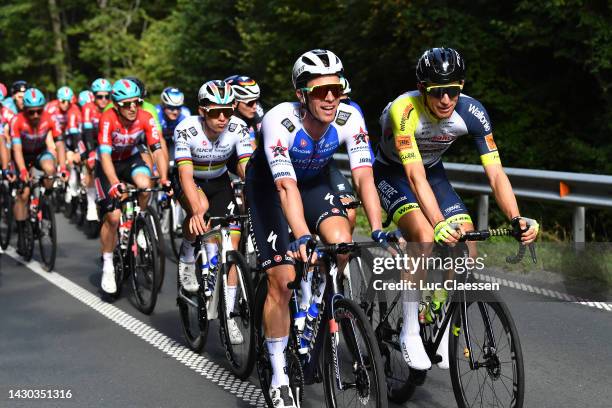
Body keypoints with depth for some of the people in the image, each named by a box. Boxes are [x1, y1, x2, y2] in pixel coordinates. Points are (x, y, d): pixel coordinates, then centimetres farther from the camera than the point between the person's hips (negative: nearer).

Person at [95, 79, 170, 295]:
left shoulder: (146, 119, -24)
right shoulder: (108, 119, -31)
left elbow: (157, 150, -27)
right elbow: (105, 155, -37)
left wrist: (164, 179, -42)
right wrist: (114, 183, -51)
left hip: (131, 159, 2)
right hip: (108, 164, -2)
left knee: (145, 185, -31)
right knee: (113, 216, -11)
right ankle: (107, 266, 6)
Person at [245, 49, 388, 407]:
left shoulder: (349, 119, -25)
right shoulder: (280, 121, -35)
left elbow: (364, 178, -30)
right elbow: (286, 186, -42)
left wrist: (378, 231, -43)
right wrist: (301, 237, -55)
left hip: (314, 182, 4)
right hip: (269, 186, -3)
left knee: (342, 243, -24)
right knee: (282, 279, -11)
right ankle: (279, 377, 1)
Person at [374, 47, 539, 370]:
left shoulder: (472, 113, -23)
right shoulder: (403, 110, -34)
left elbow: (495, 173, -24)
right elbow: (416, 177, -41)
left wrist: (517, 220, -39)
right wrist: (440, 224, -55)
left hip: (433, 171, 4)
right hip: (392, 173, -4)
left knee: (467, 249, -13)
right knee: (426, 238, -30)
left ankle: (443, 332, 7)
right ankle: (409, 332, -16)